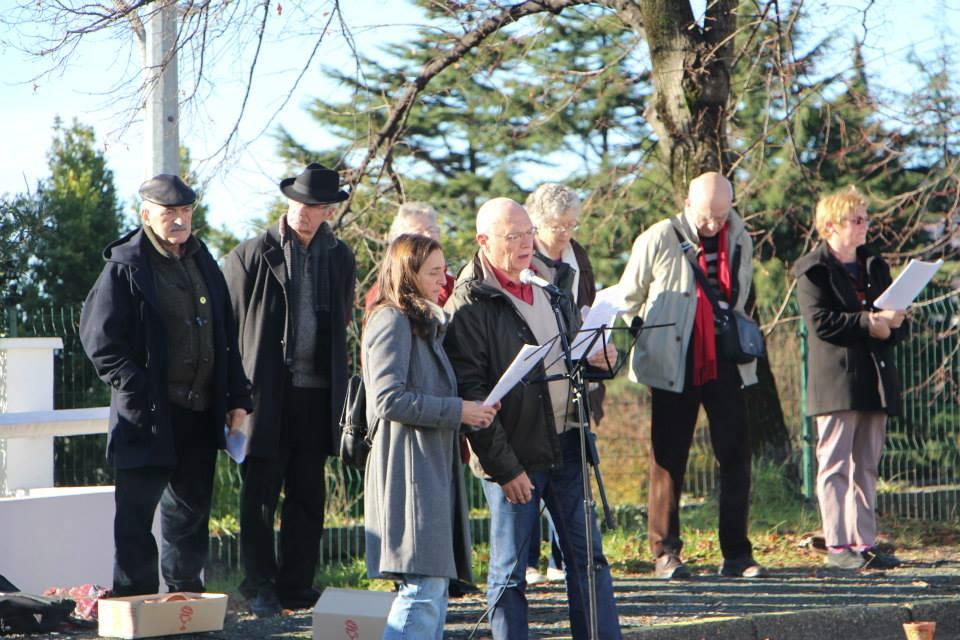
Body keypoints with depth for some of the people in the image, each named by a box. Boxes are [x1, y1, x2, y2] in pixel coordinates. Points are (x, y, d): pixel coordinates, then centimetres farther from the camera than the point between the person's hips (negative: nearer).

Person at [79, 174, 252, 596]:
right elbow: (100, 339, -10)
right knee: (136, 511, -3)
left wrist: (236, 398, 12)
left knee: (191, 507, 13)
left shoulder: (202, 262, 14)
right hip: (149, 415, -6)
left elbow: (226, 336, 18)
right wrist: (138, 391, -15)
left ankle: (186, 593, 23)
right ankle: (134, 598, 4)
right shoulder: (125, 267, -7)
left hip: (201, 412, 6)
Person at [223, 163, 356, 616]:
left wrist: (336, 383, 10)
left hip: (316, 392, 3)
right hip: (266, 393, -3)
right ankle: (260, 587, 9)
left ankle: (297, 586, 15)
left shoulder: (340, 259, 10)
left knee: (307, 497, 7)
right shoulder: (250, 256, -1)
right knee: (260, 495, 1)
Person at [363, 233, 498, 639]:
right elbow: (389, 400, -18)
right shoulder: (393, 321, -9)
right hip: (410, 470, -10)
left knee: (434, 588, 8)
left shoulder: (425, 321, 21)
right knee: (424, 589, -14)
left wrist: (472, 410, 11)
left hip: (434, 468, 10)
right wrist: (458, 411, -16)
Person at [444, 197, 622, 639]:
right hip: (514, 456, -6)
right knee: (509, 572, 3)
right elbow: (469, 391, -14)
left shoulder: (550, 283, 11)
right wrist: (503, 467, -16)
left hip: (565, 445, 7)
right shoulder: (470, 303, -11)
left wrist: (594, 358, 2)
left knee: (588, 557, 9)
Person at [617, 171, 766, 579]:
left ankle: (736, 554, 6)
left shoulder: (739, 240, 6)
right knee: (668, 460, 1)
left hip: (724, 364, 4)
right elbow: (629, 298, 3)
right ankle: (665, 554, 8)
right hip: (673, 366, -4)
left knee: (736, 457, 0)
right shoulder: (659, 240, -7)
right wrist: (634, 345, 6)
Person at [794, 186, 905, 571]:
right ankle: (837, 545, -5)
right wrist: (868, 323, -17)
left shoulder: (875, 267, 20)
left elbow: (894, 320, 17)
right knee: (835, 464, -6)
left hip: (874, 379, 7)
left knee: (866, 466, 8)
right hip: (836, 381, -7)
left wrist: (892, 323, -6)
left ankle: (864, 543, 11)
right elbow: (820, 321, -13)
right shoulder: (813, 270, -1)